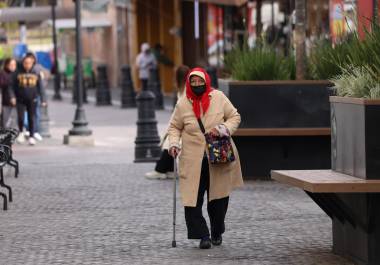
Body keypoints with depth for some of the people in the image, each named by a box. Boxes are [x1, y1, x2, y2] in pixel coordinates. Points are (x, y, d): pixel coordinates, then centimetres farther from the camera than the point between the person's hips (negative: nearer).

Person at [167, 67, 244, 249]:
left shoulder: (218, 98, 0)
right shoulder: (183, 104, 0)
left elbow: (235, 117, 7)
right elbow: (174, 127, 11)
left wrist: (224, 128, -12)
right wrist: (173, 143, -7)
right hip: (193, 161, 0)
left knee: (218, 197, 7)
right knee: (192, 199, -10)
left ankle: (217, 233, 27)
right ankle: (203, 235, -1)